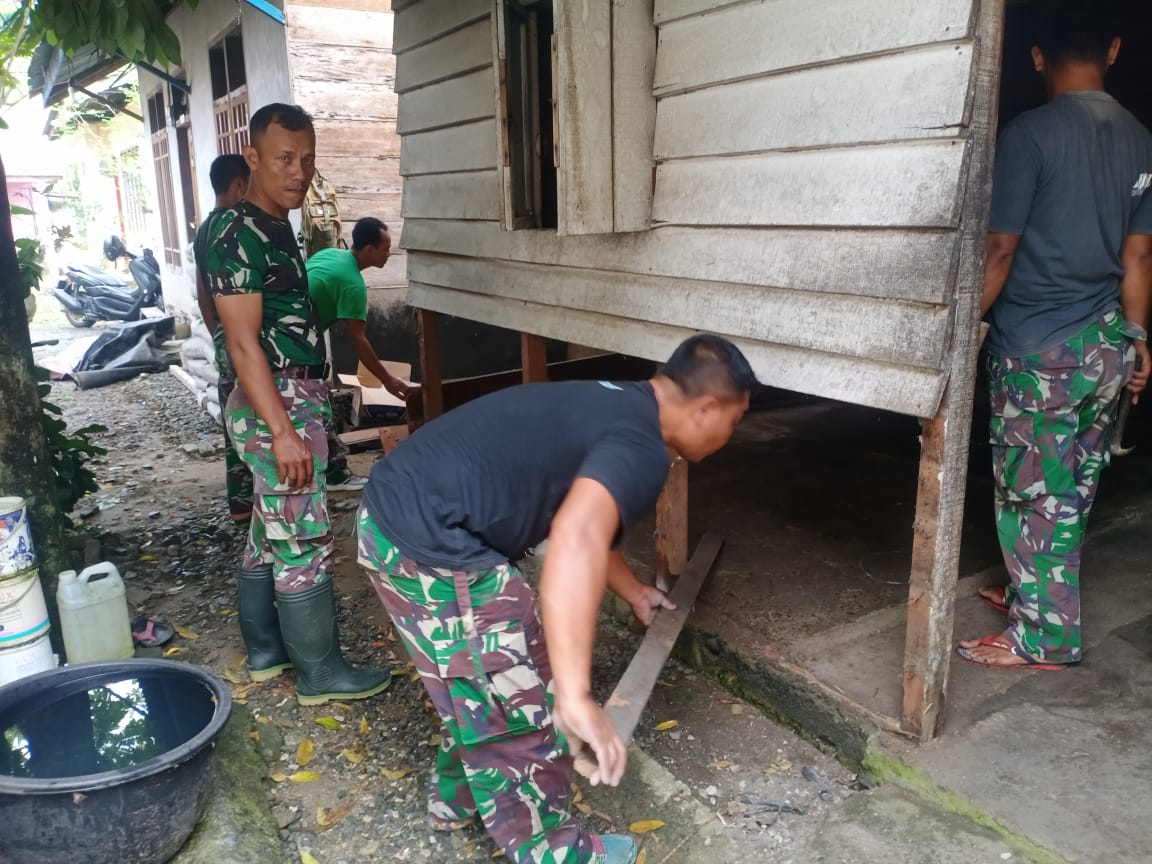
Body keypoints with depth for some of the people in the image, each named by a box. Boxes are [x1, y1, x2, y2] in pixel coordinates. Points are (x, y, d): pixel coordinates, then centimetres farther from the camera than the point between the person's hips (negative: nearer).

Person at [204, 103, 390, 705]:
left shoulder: (276, 228, 14)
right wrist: (283, 431, -25)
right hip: (278, 405, -10)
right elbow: (243, 342, -21)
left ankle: (266, 649, 29)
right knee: (304, 541, -2)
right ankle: (319, 672, 9)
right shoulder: (238, 235, -15)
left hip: (290, 400, 10)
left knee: (269, 533, 16)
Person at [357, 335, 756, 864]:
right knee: (520, 708, 8)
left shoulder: (615, 405, 17)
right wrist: (575, 699, -38)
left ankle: (457, 798, 49)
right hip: (432, 544, -10)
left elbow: (584, 518, 33)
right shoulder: (641, 448, -14)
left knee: (483, 683, 28)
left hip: (395, 507, 10)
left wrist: (634, 593, 47)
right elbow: (576, 540, -35)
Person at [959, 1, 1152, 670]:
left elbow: (1001, 249, -13)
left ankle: (1047, 636, 11)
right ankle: (1038, 592, 33)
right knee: (1072, 489, 17)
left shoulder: (1031, 132, -12)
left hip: (1038, 347, -7)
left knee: (1031, 493, 2)